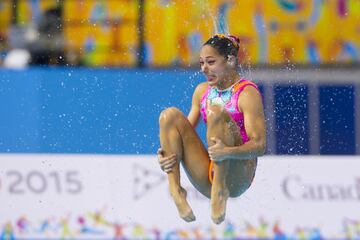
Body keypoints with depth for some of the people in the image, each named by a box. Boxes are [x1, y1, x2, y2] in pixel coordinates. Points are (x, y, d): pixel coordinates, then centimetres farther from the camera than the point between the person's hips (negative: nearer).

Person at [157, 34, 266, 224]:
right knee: (170, 115, -8)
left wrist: (228, 151, -36)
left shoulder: (247, 93, -7)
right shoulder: (202, 91, 14)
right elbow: (186, 131, 14)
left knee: (216, 112, -27)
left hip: (237, 176, -6)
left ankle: (220, 189, -31)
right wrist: (164, 154, -9)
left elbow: (260, 146, -17)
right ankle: (175, 189, -23)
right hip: (207, 178, 6)